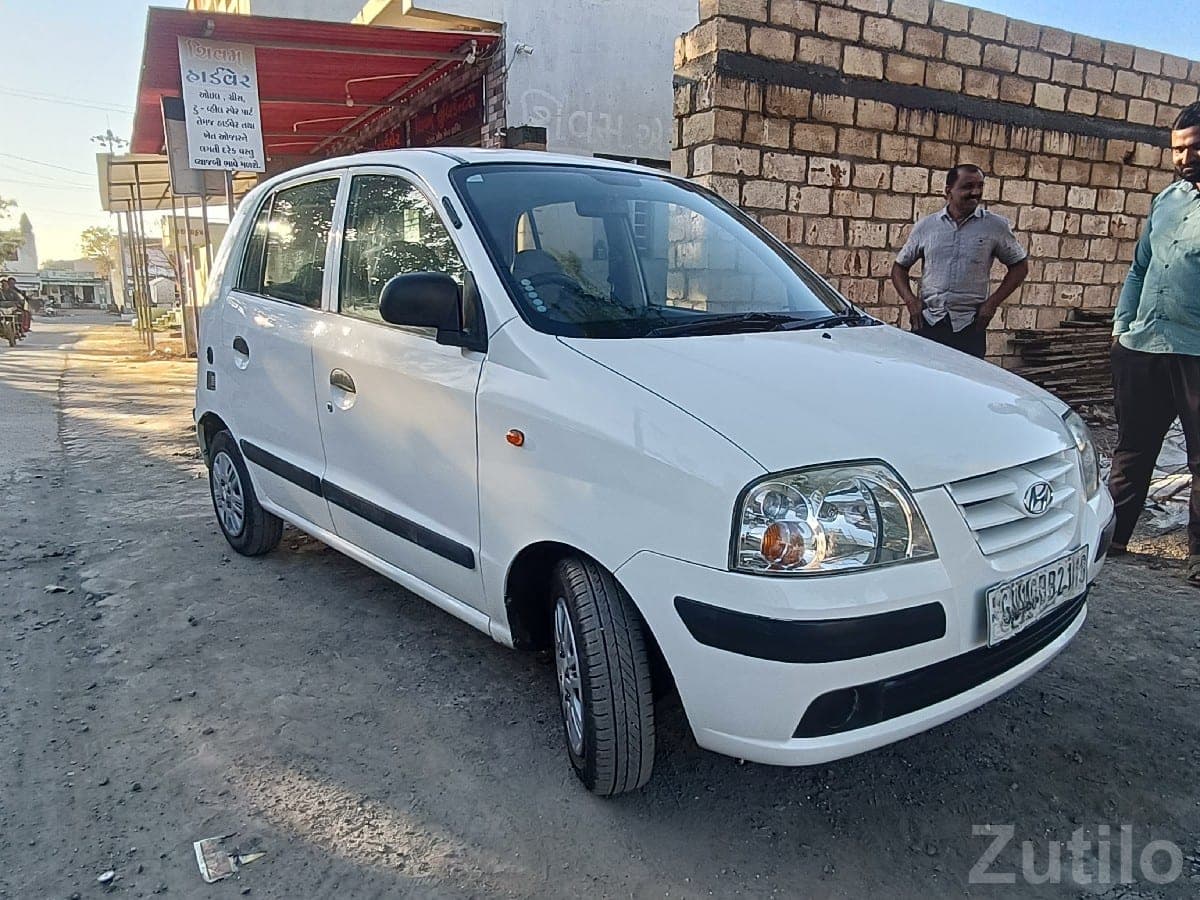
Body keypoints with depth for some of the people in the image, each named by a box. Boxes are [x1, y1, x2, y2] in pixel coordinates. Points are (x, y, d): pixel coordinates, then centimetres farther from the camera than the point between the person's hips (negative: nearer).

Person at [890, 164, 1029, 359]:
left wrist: (993, 301, 1)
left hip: (969, 327, -1)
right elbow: (900, 266, 14)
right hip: (927, 323, 1)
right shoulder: (925, 226, 8)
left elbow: (1019, 265, 12)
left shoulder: (996, 226, 5)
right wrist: (910, 300, -1)